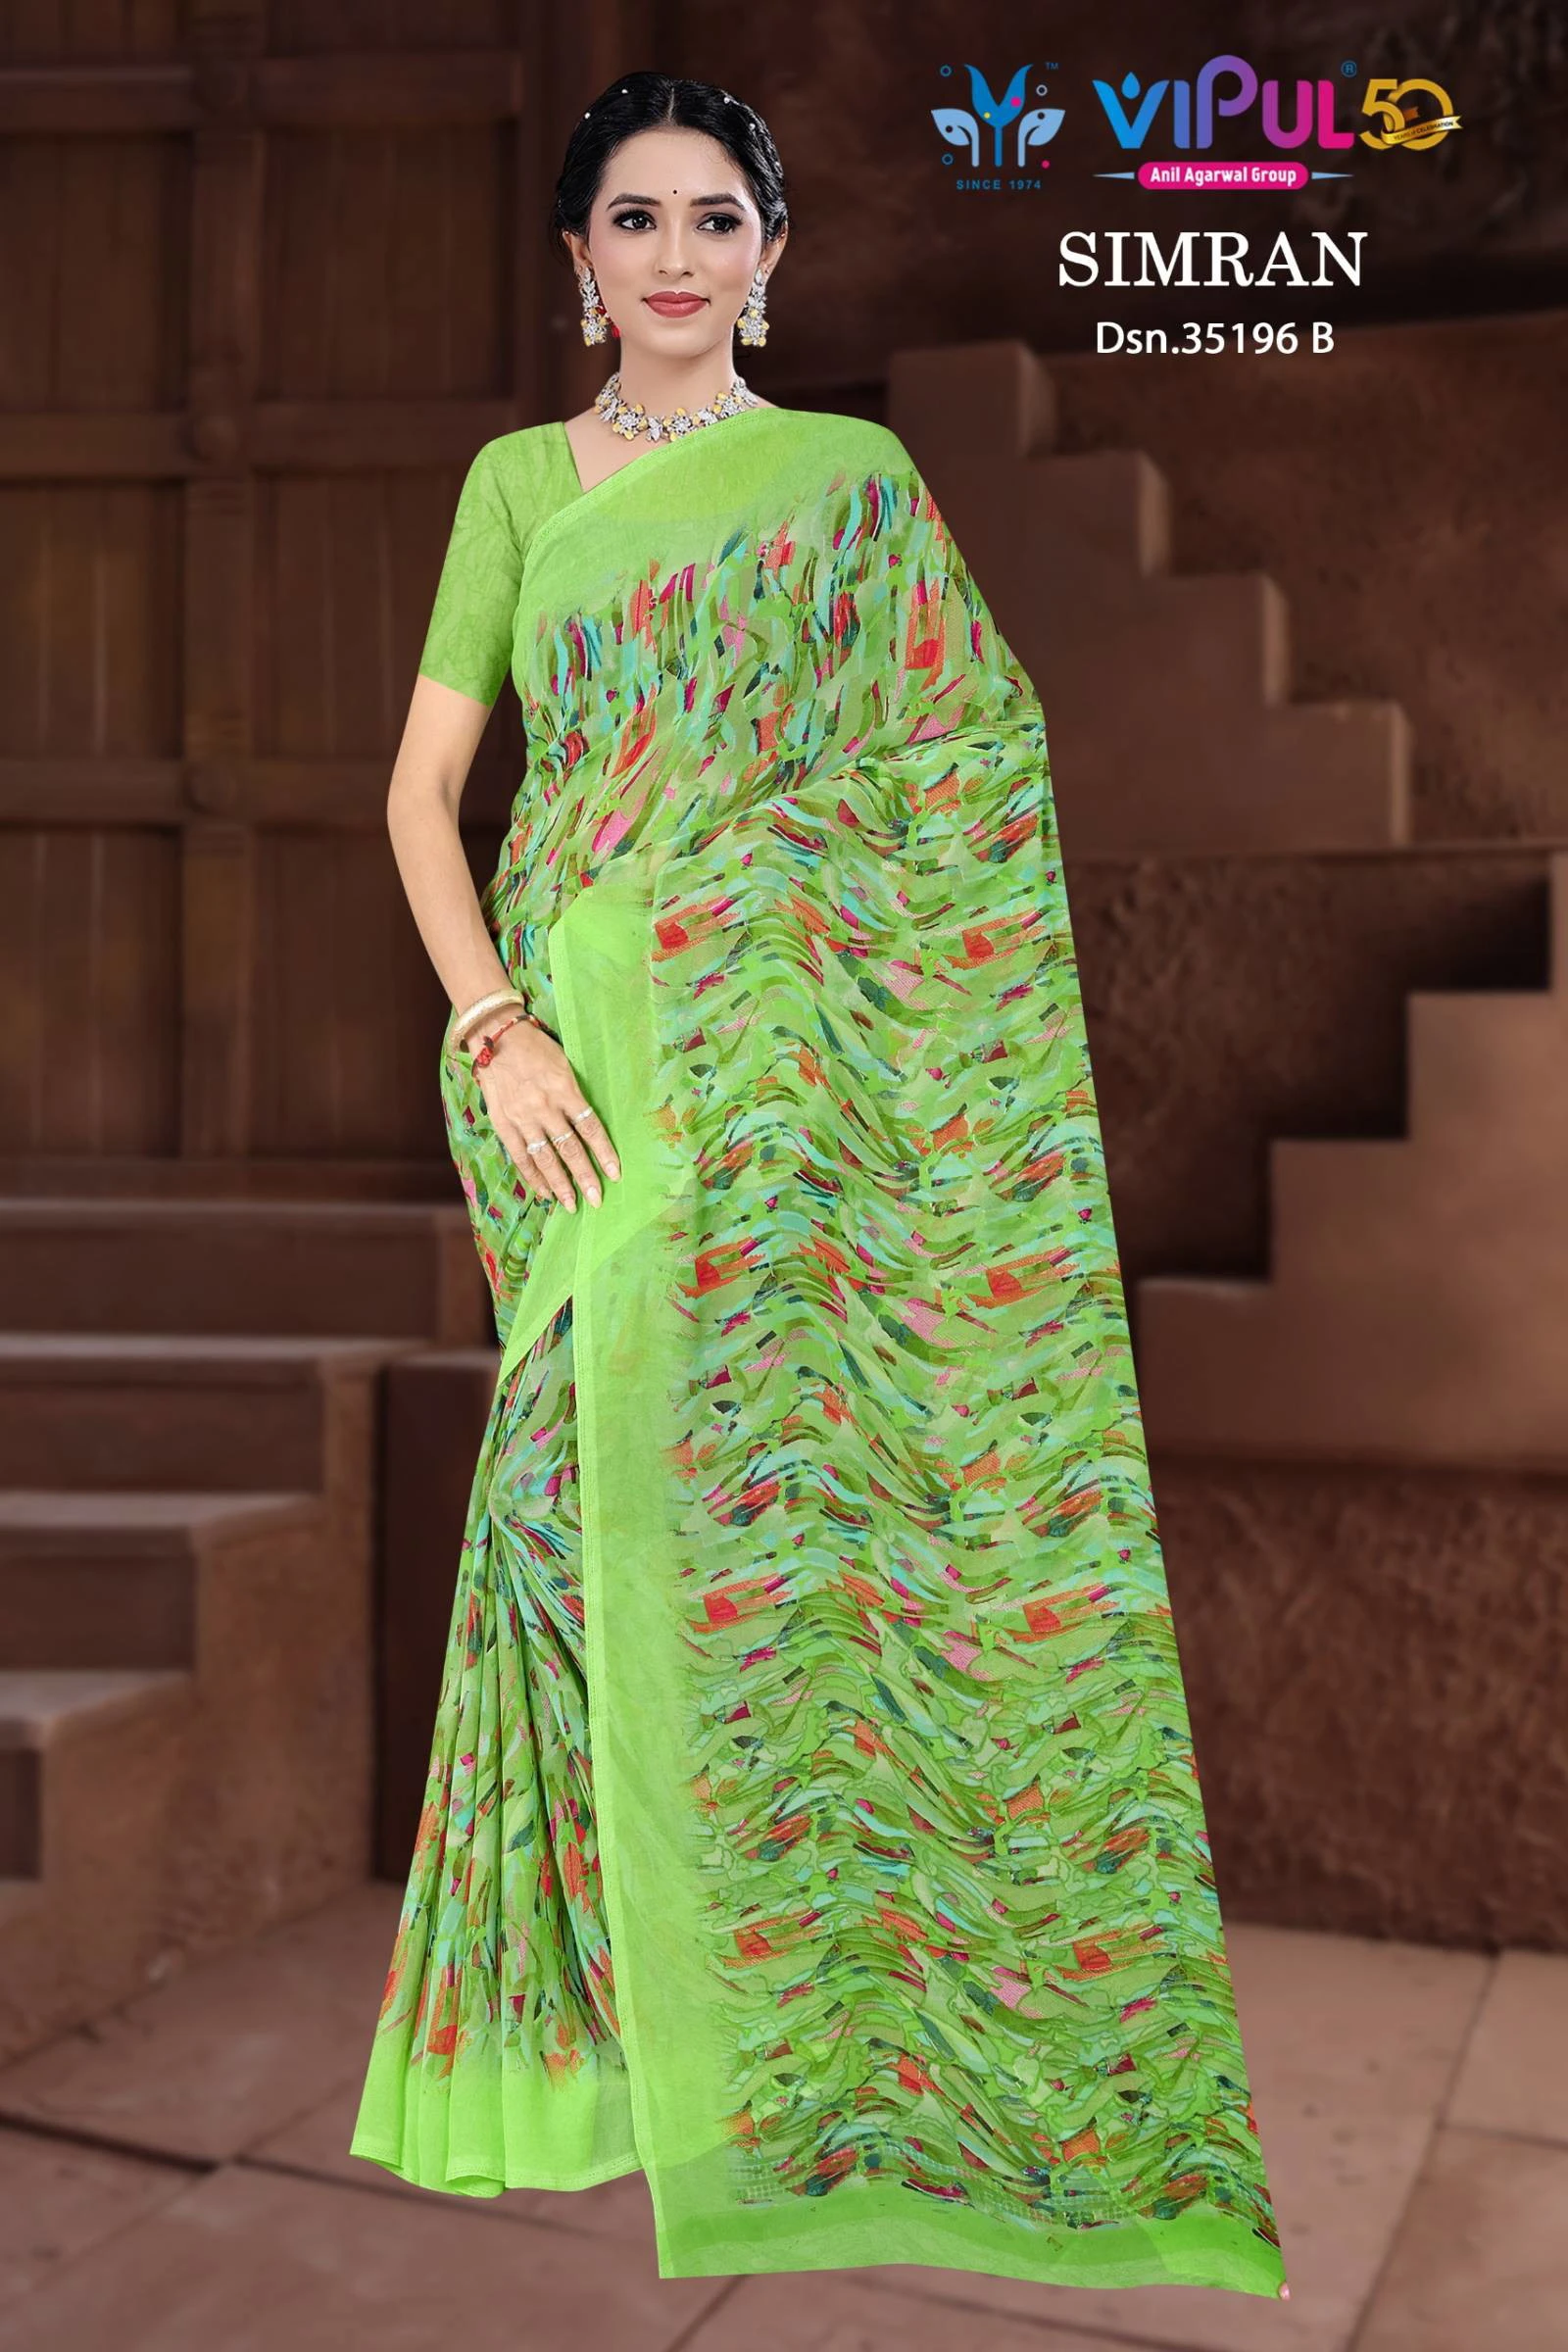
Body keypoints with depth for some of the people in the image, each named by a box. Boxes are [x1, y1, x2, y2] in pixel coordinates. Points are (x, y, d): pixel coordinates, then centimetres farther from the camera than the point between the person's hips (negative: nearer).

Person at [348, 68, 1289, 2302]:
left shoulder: (855, 478, 8)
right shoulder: (519, 482, 13)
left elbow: (965, 796, 6)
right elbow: (424, 785, 7)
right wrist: (496, 1028, -7)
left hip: (790, 1061, -2)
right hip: (584, 1046, 2)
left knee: (779, 1489, -4)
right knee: (612, 1483, 3)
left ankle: (812, 2003, 14)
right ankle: (634, 2004, 20)